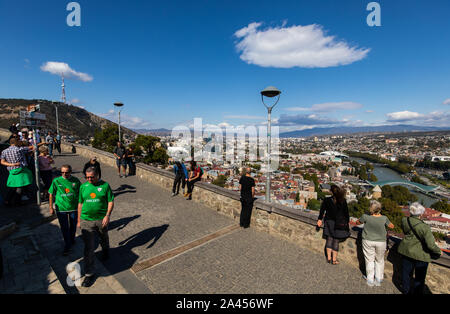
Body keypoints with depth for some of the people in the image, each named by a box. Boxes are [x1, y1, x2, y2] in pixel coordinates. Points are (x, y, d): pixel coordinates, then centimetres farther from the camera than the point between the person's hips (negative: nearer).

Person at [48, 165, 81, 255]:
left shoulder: (76, 181, -6)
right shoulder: (56, 181, -8)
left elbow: (80, 193, 4)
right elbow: (51, 194, 0)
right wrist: (51, 207, -2)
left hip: (74, 208, 1)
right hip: (61, 208, -1)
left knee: (73, 226, 18)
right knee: (64, 228, 6)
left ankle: (72, 240, 43)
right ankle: (67, 246, 21)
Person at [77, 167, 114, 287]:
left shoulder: (105, 185, -6)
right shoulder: (83, 187, 2)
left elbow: (111, 201, -6)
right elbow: (80, 204, 9)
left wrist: (107, 215, -17)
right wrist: (79, 220, 12)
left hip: (101, 219, -1)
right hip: (86, 221, 1)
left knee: (104, 239, 22)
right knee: (88, 248, 0)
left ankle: (105, 251, 55)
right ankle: (89, 274, 12)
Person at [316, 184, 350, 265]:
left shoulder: (326, 200, -11)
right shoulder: (343, 201, -13)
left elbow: (322, 210, -2)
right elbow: (346, 212, -4)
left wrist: (320, 219, 11)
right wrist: (347, 221, 13)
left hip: (329, 222, 1)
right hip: (339, 224, -1)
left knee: (329, 239, 15)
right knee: (336, 241, 9)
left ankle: (329, 257, 20)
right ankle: (334, 260, 18)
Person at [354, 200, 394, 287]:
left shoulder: (366, 217, -20)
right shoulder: (384, 218, -18)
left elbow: (357, 222, -1)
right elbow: (392, 226, 3)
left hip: (368, 241, -1)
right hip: (381, 242, 1)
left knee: (369, 260, 14)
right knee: (379, 260, 21)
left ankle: (370, 280, 25)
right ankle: (378, 280, 30)